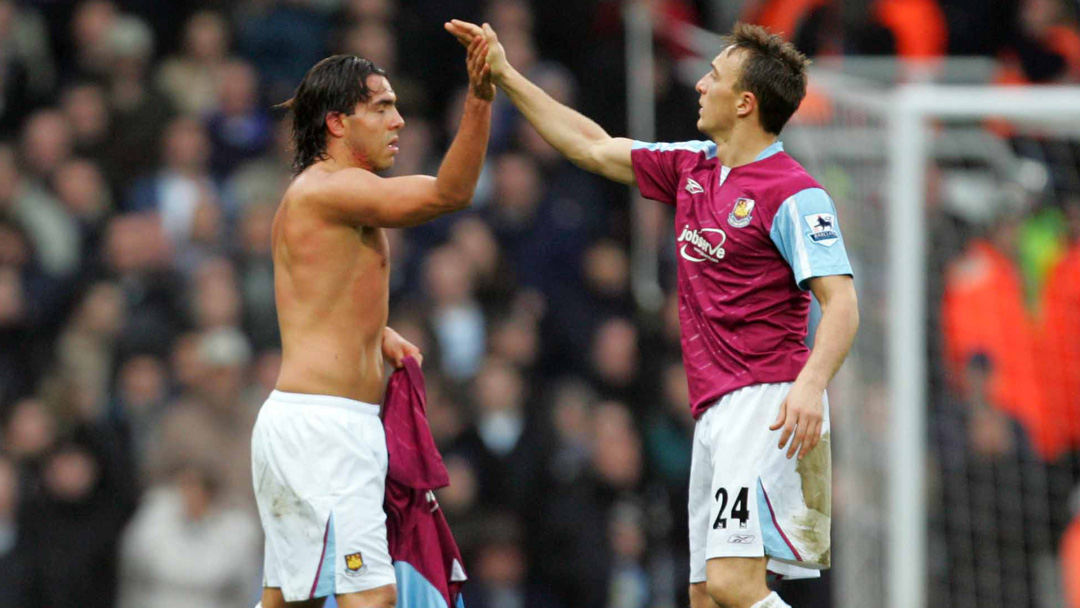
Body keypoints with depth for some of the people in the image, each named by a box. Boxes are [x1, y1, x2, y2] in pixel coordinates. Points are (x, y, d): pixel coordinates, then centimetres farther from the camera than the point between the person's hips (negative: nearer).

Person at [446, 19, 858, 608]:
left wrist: (810, 383, -34)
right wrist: (505, 75, 27)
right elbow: (594, 148, 27)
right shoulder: (692, 167, 16)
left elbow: (841, 301, -17)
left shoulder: (793, 194, -10)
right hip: (715, 413, 9)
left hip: (766, 405, -9)